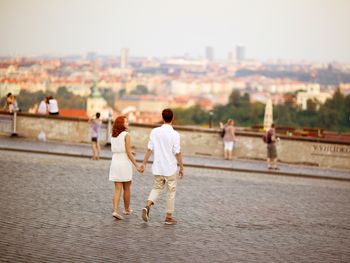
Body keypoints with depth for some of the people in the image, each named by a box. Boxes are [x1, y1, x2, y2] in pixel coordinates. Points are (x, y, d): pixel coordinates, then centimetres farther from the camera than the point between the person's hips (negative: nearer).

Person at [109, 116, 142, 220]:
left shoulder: (113, 136, 7)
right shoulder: (126, 135, -12)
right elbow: (129, 153, -15)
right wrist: (137, 166, -10)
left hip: (115, 163, 5)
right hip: (125, 163, -5)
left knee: (117, 189, 4)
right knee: (127, 188, 13)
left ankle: (115, 210, -11)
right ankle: (127, 209, 26)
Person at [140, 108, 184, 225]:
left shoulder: (155, 131, -3)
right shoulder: (175, 134, -13)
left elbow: (149, 149, -2)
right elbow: (177, 153, -11)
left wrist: (144, 163, 7)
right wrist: (181, 168, -2)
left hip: (157, 168, 3)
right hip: (170, 168, -3)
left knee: (157, 188, 18)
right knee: (171, 192, 10)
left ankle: (147, 206, -7)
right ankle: (169, 217, 15)